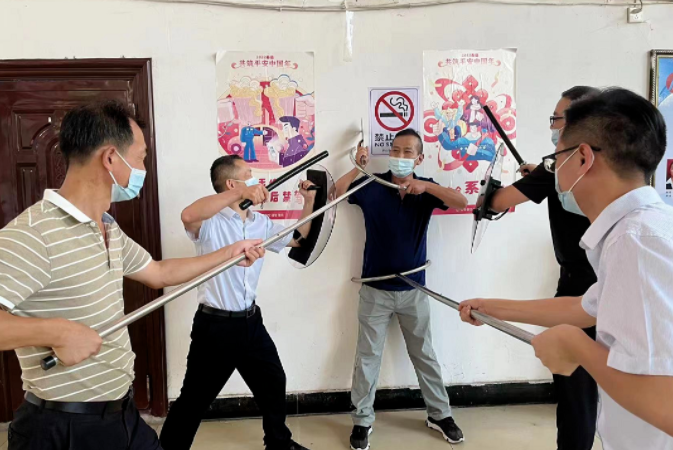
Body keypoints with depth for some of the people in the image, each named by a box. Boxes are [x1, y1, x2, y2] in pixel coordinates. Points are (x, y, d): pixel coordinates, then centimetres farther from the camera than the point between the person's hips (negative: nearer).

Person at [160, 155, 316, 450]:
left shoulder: (260, 223, 6)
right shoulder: (212, 222, -17)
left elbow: (297, 239, 19)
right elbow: (188, 216, -41)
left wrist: (309, 201, 9)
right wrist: (240, 194, -41)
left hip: (250, 322, 7)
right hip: (215, 325, -7)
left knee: (273, 383, 22)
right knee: (195, 398, 7)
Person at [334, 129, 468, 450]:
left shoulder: (427, 189, -2)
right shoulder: (371, 186, -5)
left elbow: (461, 202, -17)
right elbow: (333, 195, -13)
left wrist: (427, 186, -31)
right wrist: (358, 167, -23)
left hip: (413, 289, 1)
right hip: (376, 289, -1)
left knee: (424, 355, 16)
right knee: (368, 357, 8)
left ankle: (439, 414, 33)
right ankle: (362, 421, 23)